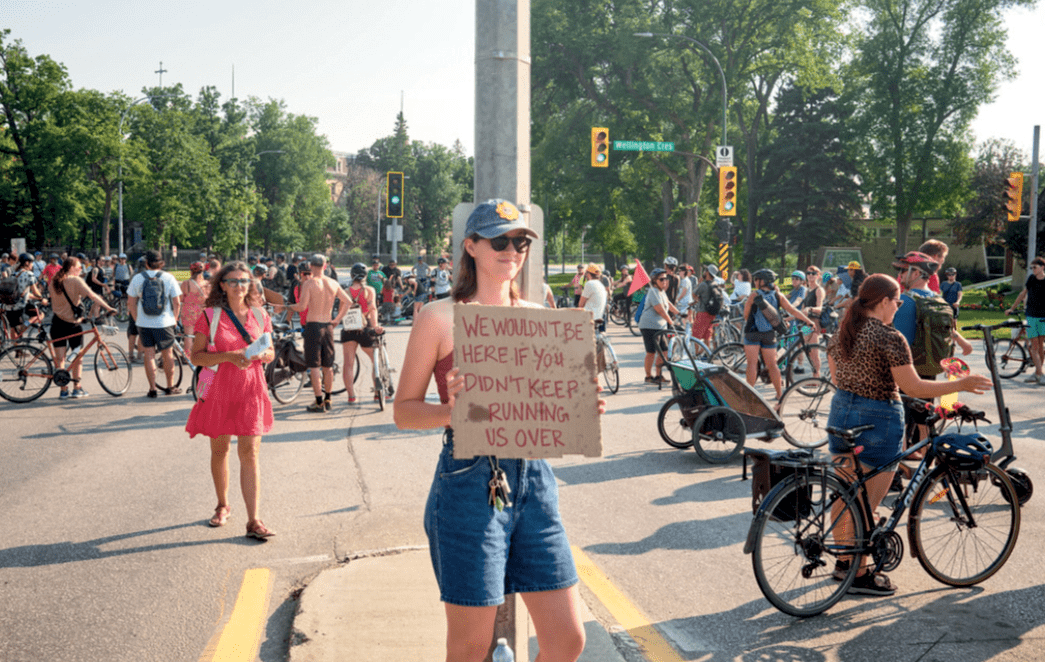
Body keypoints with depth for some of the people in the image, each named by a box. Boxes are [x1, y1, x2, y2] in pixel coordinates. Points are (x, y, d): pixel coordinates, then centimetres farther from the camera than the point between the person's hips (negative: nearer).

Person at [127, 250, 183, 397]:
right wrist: (174, 319, 10)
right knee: (168, 354, 12)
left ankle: (152, 389, 7)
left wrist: (137, 319, 15)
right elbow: (177, 303, -3)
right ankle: (170, 387, 21)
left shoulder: (137, 278, -1)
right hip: (164, 323, -1)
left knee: (149, 354, 7)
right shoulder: (169, 278, -4)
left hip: (144, 323, 1)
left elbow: (131, 303, 3)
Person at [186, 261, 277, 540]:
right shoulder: (209, 316, -2)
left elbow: (271, 352, 14)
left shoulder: (259, 315, 7)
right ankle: (223, 506, 33)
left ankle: (254, 520, -7)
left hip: (251, 389, 1)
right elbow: (196, 355, -5)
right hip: (219, 389, -1)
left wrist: (261, 355, -9)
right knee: (219, 449, 12)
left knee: (250, 453, -6)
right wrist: (228, 356, -18)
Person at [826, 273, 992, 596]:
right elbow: (914, 387, -18)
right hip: (877, 422, -8)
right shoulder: (889, 337, -18)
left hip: (841, 413, 8)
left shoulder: (840, 333, 5)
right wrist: (961, 384, -10)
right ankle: (860, 575, 10)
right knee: (867, 504, 2)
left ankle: (843, 561, 30)